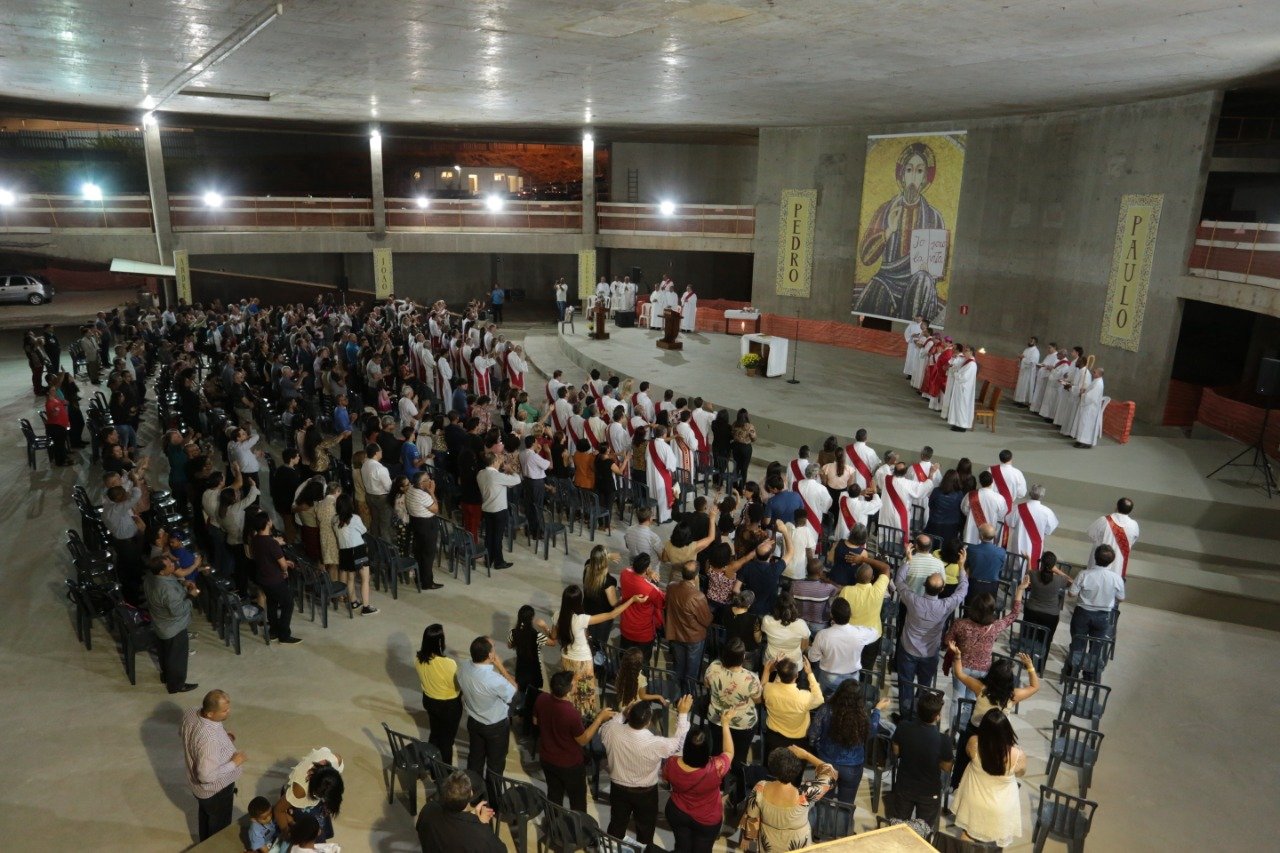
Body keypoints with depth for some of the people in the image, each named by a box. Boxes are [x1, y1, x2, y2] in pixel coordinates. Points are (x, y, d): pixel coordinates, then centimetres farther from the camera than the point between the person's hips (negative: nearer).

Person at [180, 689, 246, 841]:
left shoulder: (191, 714, -19)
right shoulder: (209, 739, -44)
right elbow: (207, 776, -36)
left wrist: (223, 736, -2)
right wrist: (234, 763, -25)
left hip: (195, 780, 8)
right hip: (215, 789, -8)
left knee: (204, 813, 34)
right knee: (219, 824, 22)